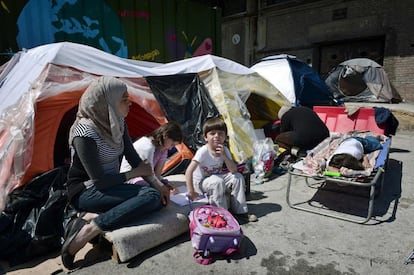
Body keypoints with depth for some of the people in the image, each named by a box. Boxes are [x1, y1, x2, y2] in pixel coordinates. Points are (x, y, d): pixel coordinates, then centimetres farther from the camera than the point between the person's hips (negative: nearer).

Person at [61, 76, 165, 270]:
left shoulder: (117, 123, -2)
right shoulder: (85, 132, -25)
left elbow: (133, 158, 4)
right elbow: (99, 181, -24)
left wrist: (156, 184, -3)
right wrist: (135, 174, -13)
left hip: (108, 187, 8)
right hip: (86, 192, -8)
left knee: (157, 198, -12)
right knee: (151, 197, -25)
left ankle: (90, 216, -12)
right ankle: (85, 231, -21)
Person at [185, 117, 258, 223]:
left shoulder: (224, 150, -8)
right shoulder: (203, 151, -24)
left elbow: (234, 170, -15)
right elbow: (189, 171, -27)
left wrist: (224, 156, -29)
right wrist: (191, 191, -30)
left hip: (218, 176, 6)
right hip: (201, 182, -6)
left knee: (238, 177, -10)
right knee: (218, 182, -33)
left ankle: (239, 211, 0)